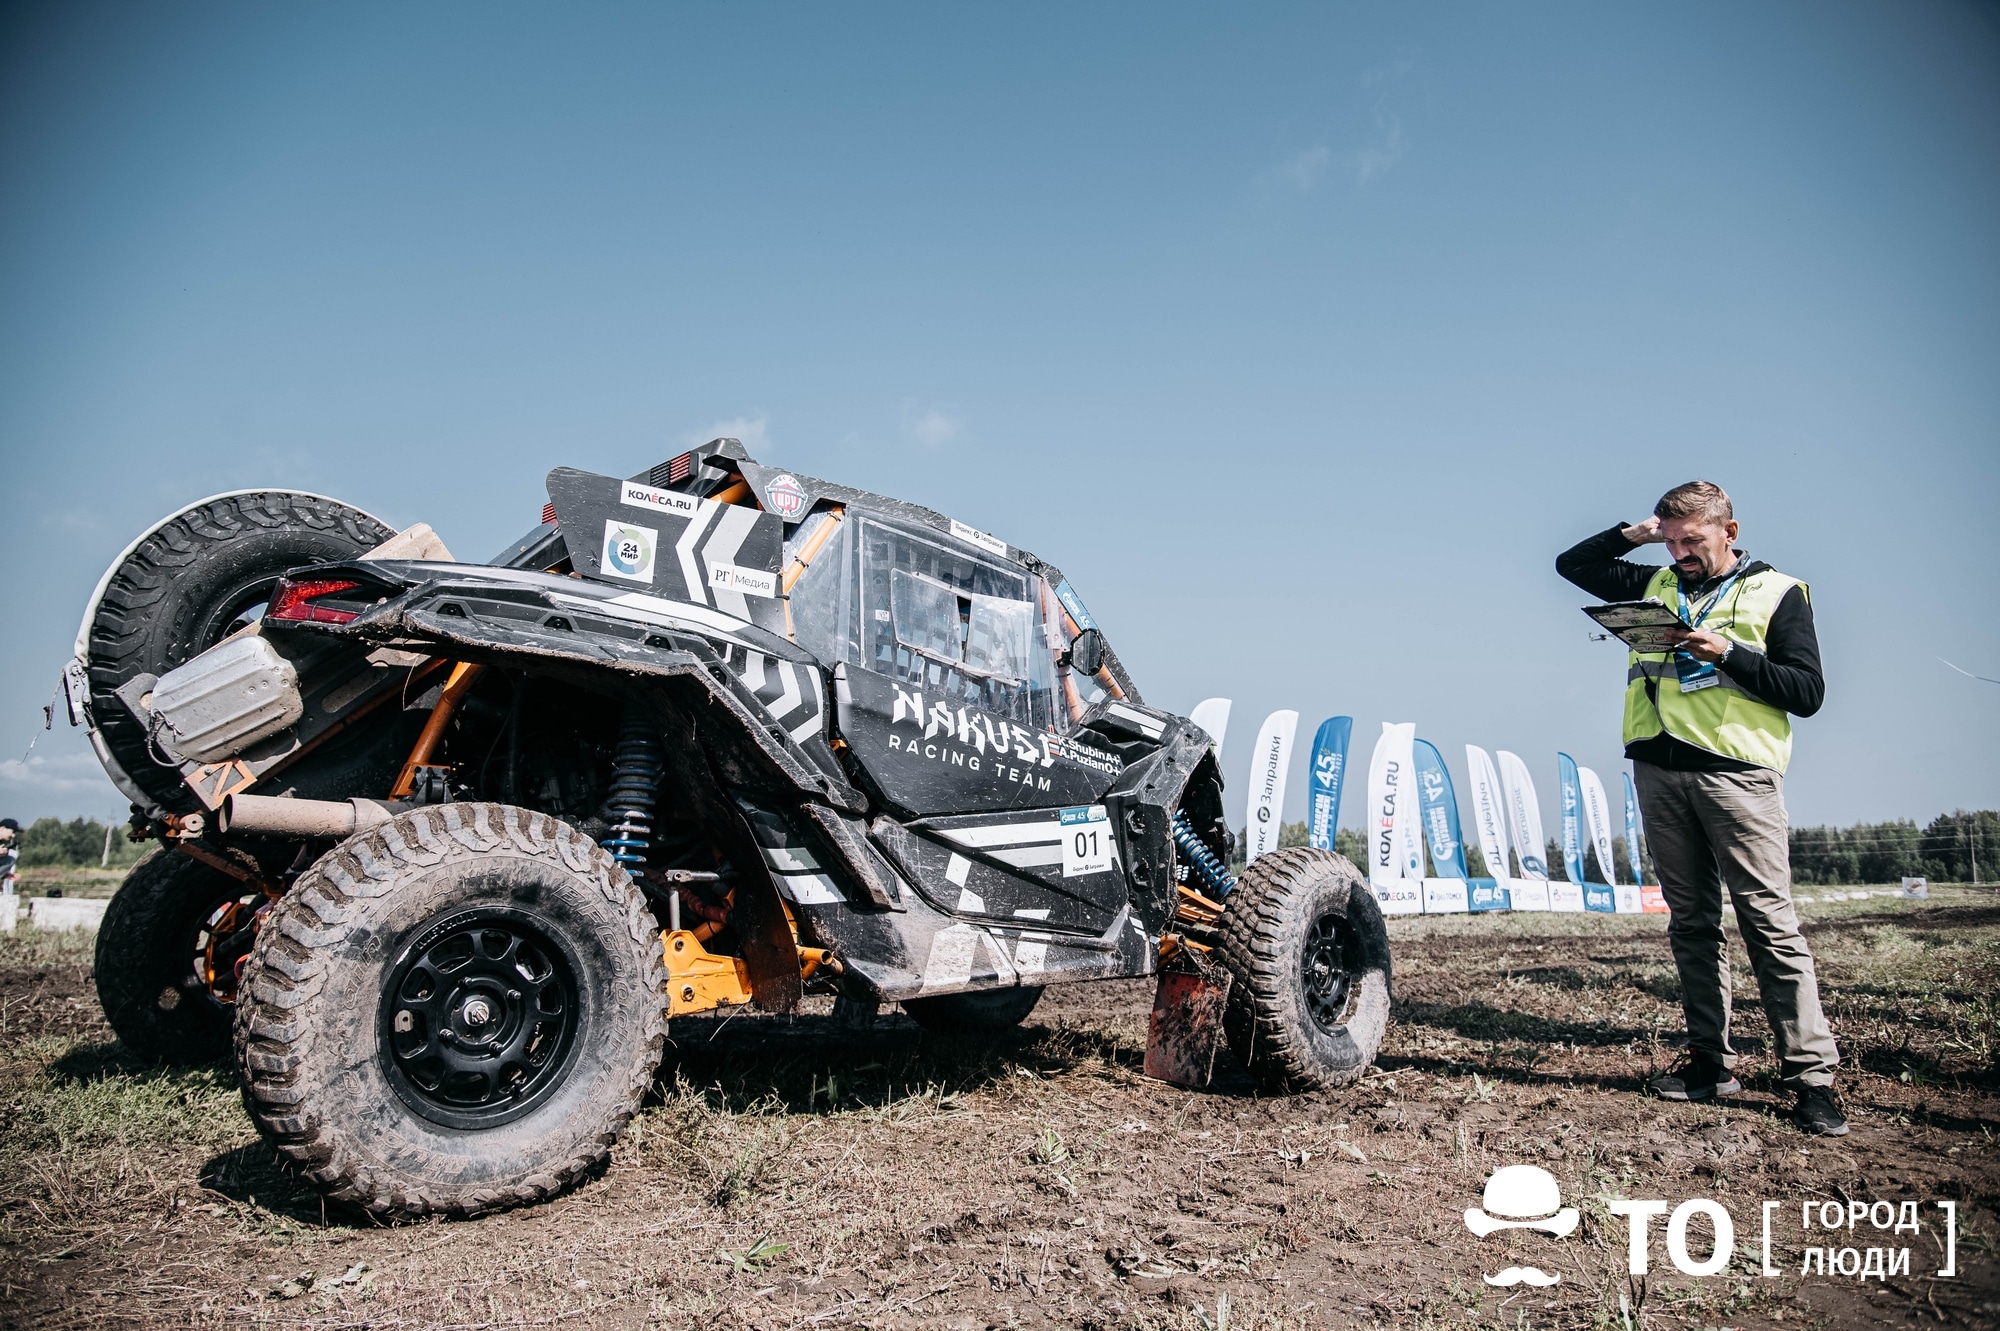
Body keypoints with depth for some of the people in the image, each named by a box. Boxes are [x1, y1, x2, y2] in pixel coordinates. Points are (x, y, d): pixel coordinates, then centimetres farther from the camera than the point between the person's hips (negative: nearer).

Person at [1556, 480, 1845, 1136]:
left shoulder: (1777, 592, 7)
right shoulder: (1657, 584, 18)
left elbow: (1808, 692, -1)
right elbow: (1572, 563, 26)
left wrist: (1728, 653, -12)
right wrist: (1633, 534, 13)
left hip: (1736, 773, -4)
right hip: (1659, 771, 4)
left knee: (1771, 923, -9)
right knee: (1691, 923, 7)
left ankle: (1812, 1076, -5)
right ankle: (1710, 1062, 13)